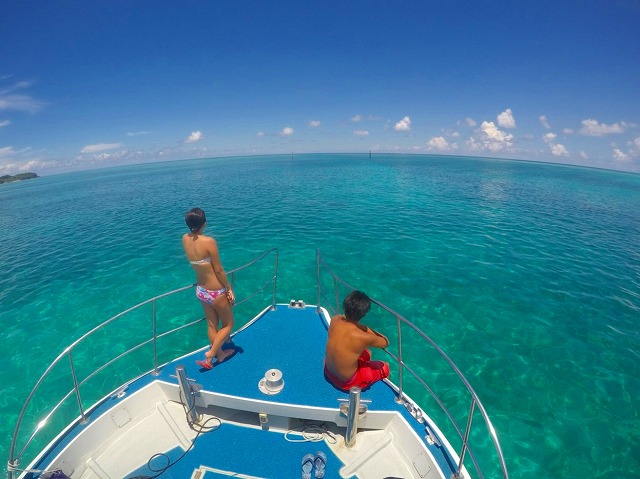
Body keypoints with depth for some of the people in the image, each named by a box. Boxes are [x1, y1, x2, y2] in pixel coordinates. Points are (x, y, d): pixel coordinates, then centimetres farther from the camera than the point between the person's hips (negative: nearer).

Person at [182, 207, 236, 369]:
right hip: (216, 292, -7)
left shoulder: (185, 239, -6)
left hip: (200, 290, 7)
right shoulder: (209, 241, -26)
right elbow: (219, 270, -17)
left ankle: (220, 354, 42)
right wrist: (229, 288, -8)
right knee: (228, 325, 17)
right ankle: (210, 355, 16)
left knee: (212, 325, 24)